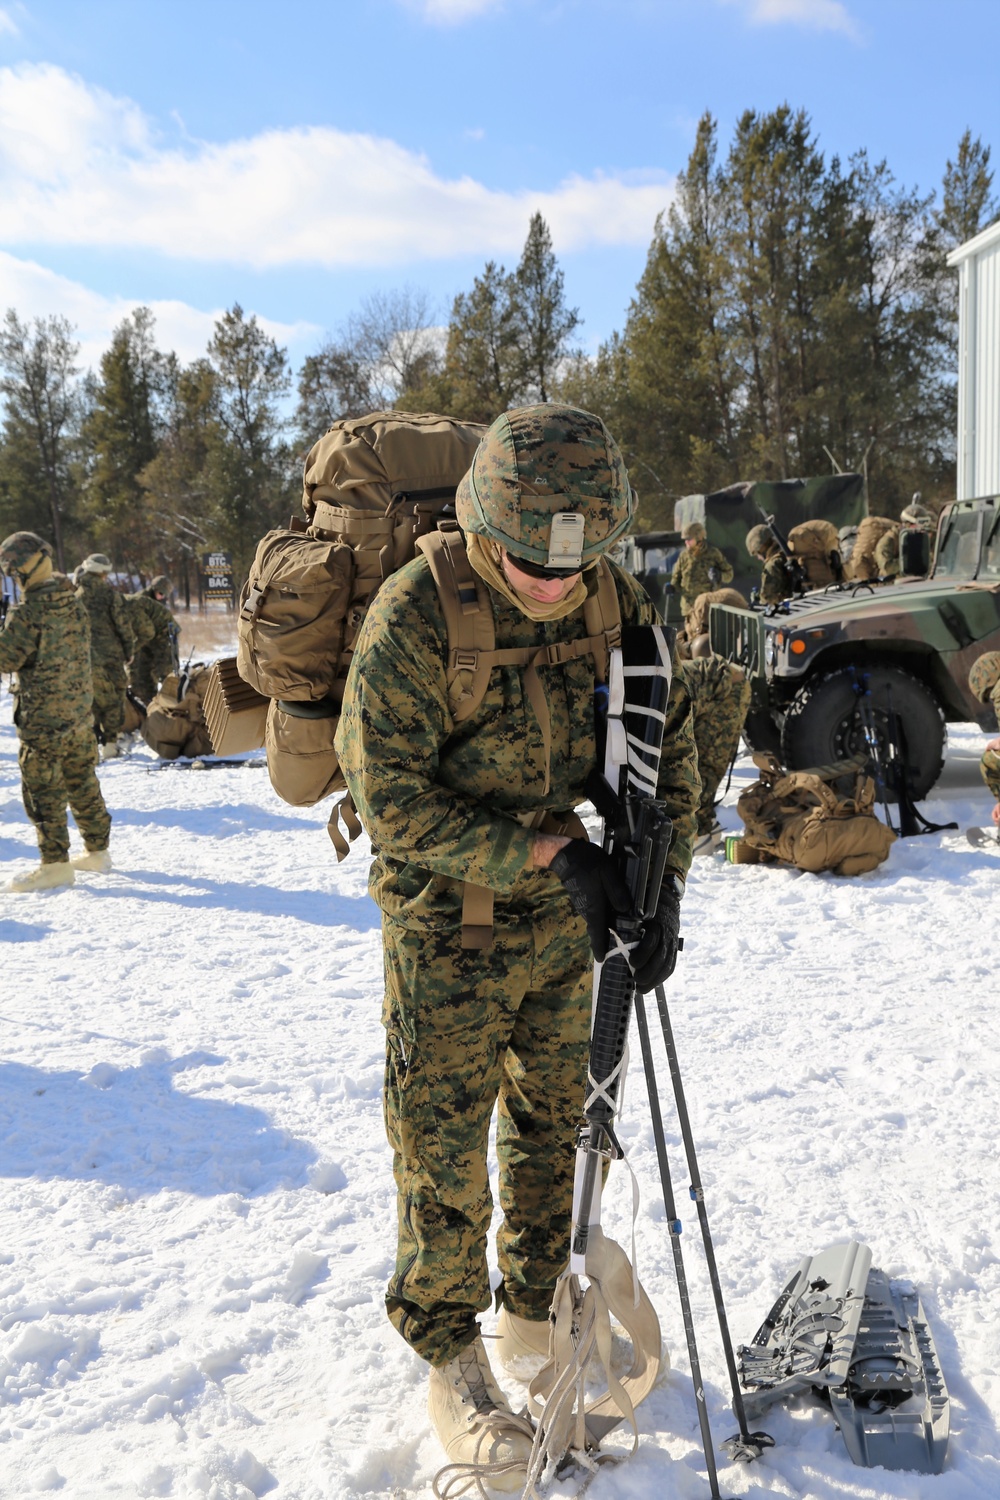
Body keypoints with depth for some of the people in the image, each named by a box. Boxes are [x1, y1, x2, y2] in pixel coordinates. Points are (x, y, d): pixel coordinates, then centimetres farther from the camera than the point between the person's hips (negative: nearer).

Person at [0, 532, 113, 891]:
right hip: (79, 711, 8)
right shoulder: (74, 602, 6)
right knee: (82, 783, 16)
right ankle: (97, 851, 24)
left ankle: (55, 864, 2)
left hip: (43, 717, -8)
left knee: (42, 792, 0)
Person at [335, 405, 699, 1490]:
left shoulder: (620, 606, -7)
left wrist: (663, 881, -9)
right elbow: (394, 801, -22)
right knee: (444, 1145, 5)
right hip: (452, 924, -5)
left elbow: (666, 745, 3)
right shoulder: (413, 617, -23)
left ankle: (538, 1312, 41)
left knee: (564, 1121, 18)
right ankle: (451, 1366, 25)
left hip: (572, 915, 5)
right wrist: (547, 851, -25)